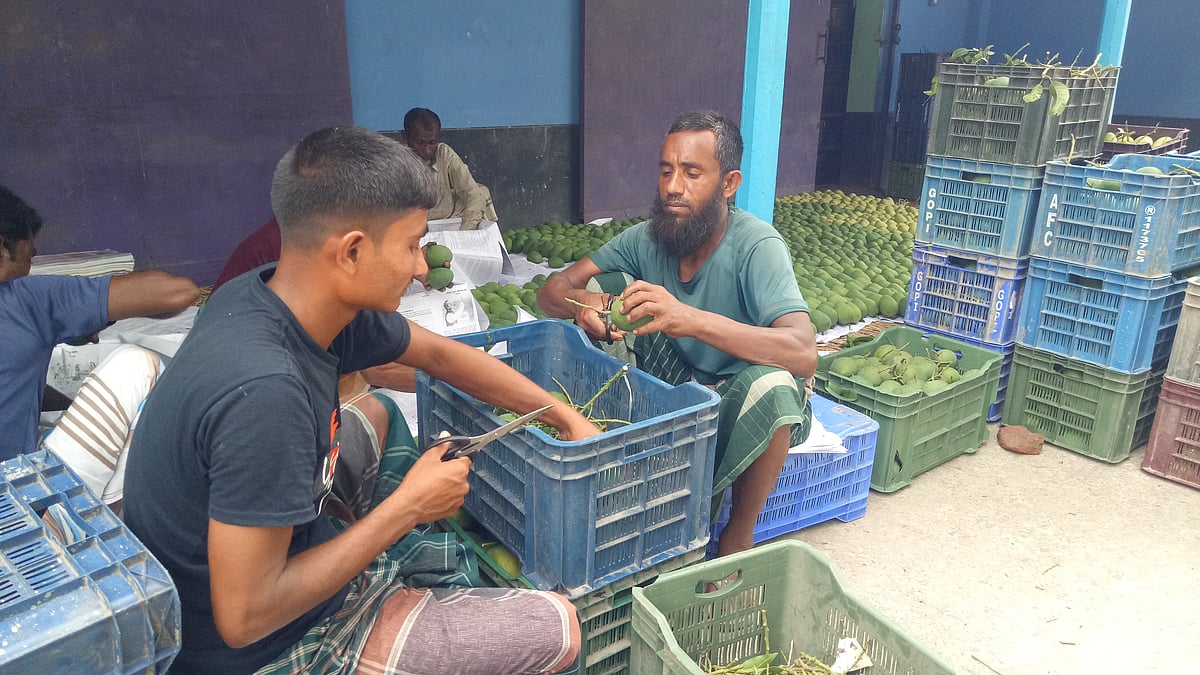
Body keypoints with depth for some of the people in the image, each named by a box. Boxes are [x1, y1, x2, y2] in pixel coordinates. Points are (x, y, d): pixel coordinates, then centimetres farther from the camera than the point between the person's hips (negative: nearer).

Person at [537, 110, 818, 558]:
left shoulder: (757, 247, -24)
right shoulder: (648, 238, -9)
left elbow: (804, 353, -39)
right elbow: (551, 291, -9)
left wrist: (692, 318, -52)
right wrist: (585, 301, -35)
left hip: (742, 403, -3)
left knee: (769, 383, -40)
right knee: (605, 285, -12)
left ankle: (739, 534, -9)